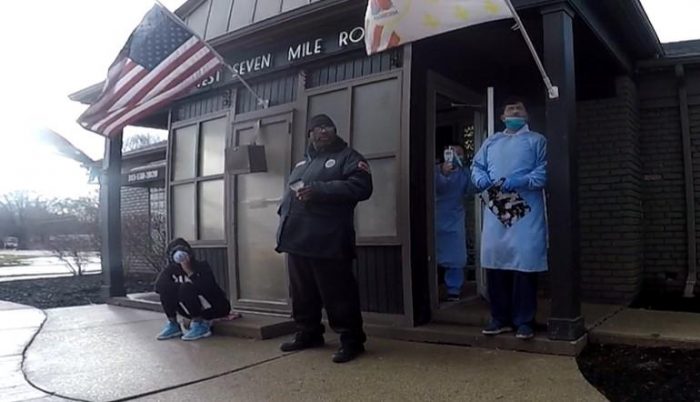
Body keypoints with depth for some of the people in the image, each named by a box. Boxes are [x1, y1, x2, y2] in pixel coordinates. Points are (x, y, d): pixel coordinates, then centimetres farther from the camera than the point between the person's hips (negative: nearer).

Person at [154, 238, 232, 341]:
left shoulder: (202, 266, -16)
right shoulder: (173, 270, -1)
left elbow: (204, 287, -33)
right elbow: (159, 285, -14)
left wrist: (188, 271, -37)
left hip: (216, 307, -6)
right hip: (195, 310, 6)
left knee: (186, 289, -29)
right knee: (165, 288, -9)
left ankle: (202, 325, -18)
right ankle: (173, 325, -1)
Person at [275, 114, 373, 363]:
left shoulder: (348, 157, 2)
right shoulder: (303, 163, 25)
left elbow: (361, 186, -14)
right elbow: (290, 190, 30)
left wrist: (318, 190, -19)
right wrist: (284, 212, 9)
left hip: (327, 240, -7)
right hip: (297, 238, 8)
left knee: (338, 292, -5)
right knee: (302, 292, 15)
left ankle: (351, 339, 5)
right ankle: (308, 333, 30)